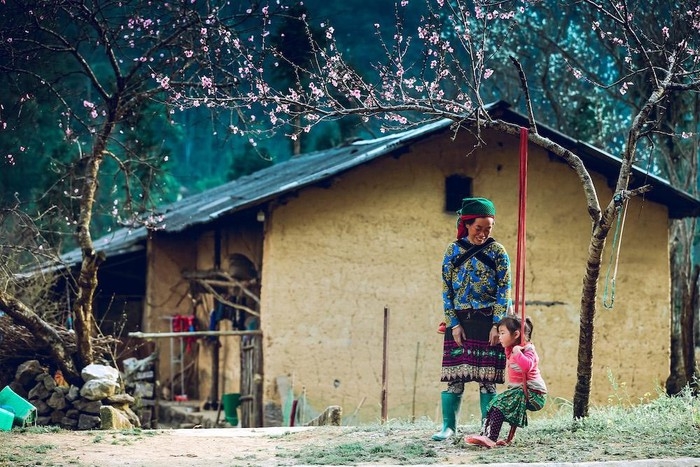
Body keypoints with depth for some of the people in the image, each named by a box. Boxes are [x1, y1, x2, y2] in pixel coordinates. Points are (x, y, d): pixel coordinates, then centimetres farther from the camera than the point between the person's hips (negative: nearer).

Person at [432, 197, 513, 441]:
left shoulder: (498, 252, 1)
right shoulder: (453, 251, 5)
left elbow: (504, 292, -2)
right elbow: (446, 290, 4)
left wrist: (497, 325, -10)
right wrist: (454, 324, -5)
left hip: (488, 322, -1)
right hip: (459, 321, 1)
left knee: (487, 378, -1)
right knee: (455, 377, 0)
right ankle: (449, 426, 6)